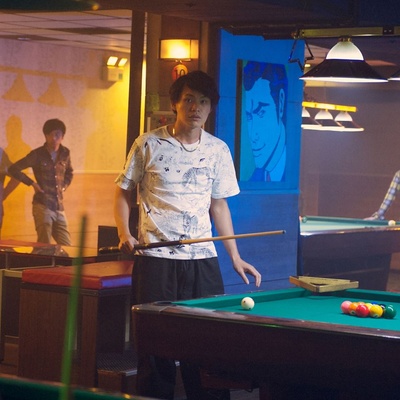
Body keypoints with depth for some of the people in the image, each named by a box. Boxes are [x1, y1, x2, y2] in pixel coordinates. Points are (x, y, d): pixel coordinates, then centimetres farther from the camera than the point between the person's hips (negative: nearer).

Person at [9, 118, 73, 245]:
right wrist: (32, 183, -7)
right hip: (43, 206, -5)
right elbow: (13, 169, -7)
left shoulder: (65, 154, 9)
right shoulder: (37, 154, -5)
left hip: (59, 208, 5)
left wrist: (64, 186, 12)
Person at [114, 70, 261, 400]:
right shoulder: (149, 144, -1)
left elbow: (219, 204, 14)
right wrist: (125, 233, -10)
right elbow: (124, 192, 6)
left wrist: (236, 256, 10)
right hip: (155, 258, -2)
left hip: (202, 260, 3)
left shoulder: (218, 150, 8)